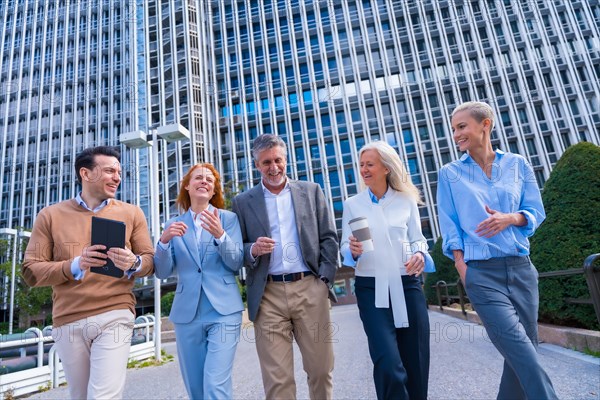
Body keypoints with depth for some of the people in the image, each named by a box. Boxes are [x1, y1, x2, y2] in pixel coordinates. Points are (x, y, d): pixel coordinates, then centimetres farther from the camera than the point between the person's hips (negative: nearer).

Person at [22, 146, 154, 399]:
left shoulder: (131, 213, 5)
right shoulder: (51, 215, 4)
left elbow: (150, 261, 3)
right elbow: (31, 271, 1)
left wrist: (133, 264, -19)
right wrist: (74, 266, -17)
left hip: (115, 315, -1)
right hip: (67, 321, 2)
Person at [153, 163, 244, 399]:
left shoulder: (228, 218, 4)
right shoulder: (173, 225, 9)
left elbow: (236, 263, -4)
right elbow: (163, 272, 3)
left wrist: (220, 235, -21)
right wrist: (164, 241, -15)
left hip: (223, 311, -2)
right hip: (187, 314, 3)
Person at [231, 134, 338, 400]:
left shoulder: (311, 191, 11)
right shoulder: (242, 202, 8)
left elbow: (328, 238, 8)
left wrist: (325, 278, -1)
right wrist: (252, 250, -13)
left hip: (310, 289, 1)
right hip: (268, 295, 0)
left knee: (321, 369, 10)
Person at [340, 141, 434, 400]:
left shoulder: (407, 200, 5)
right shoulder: (352, 204, 4)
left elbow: (417, 239, 8)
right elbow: (344, 246, 4)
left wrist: (420, 255, -13)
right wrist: (353, 250, -18)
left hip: (407, 286, 2)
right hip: (371, 289, -1)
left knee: (416, 363, 10)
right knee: (389, 366, -10)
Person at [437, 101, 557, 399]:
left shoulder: (517, 164, 8)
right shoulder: (450, 173, 3)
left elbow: (536, 212, 8)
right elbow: (450, 226, 1)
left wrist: (510, 219, -13)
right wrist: (462, 268, -7)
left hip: (521, 268, 3)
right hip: (481, 272, -3)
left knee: (526, 346, 10)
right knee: (518, 345, -13)